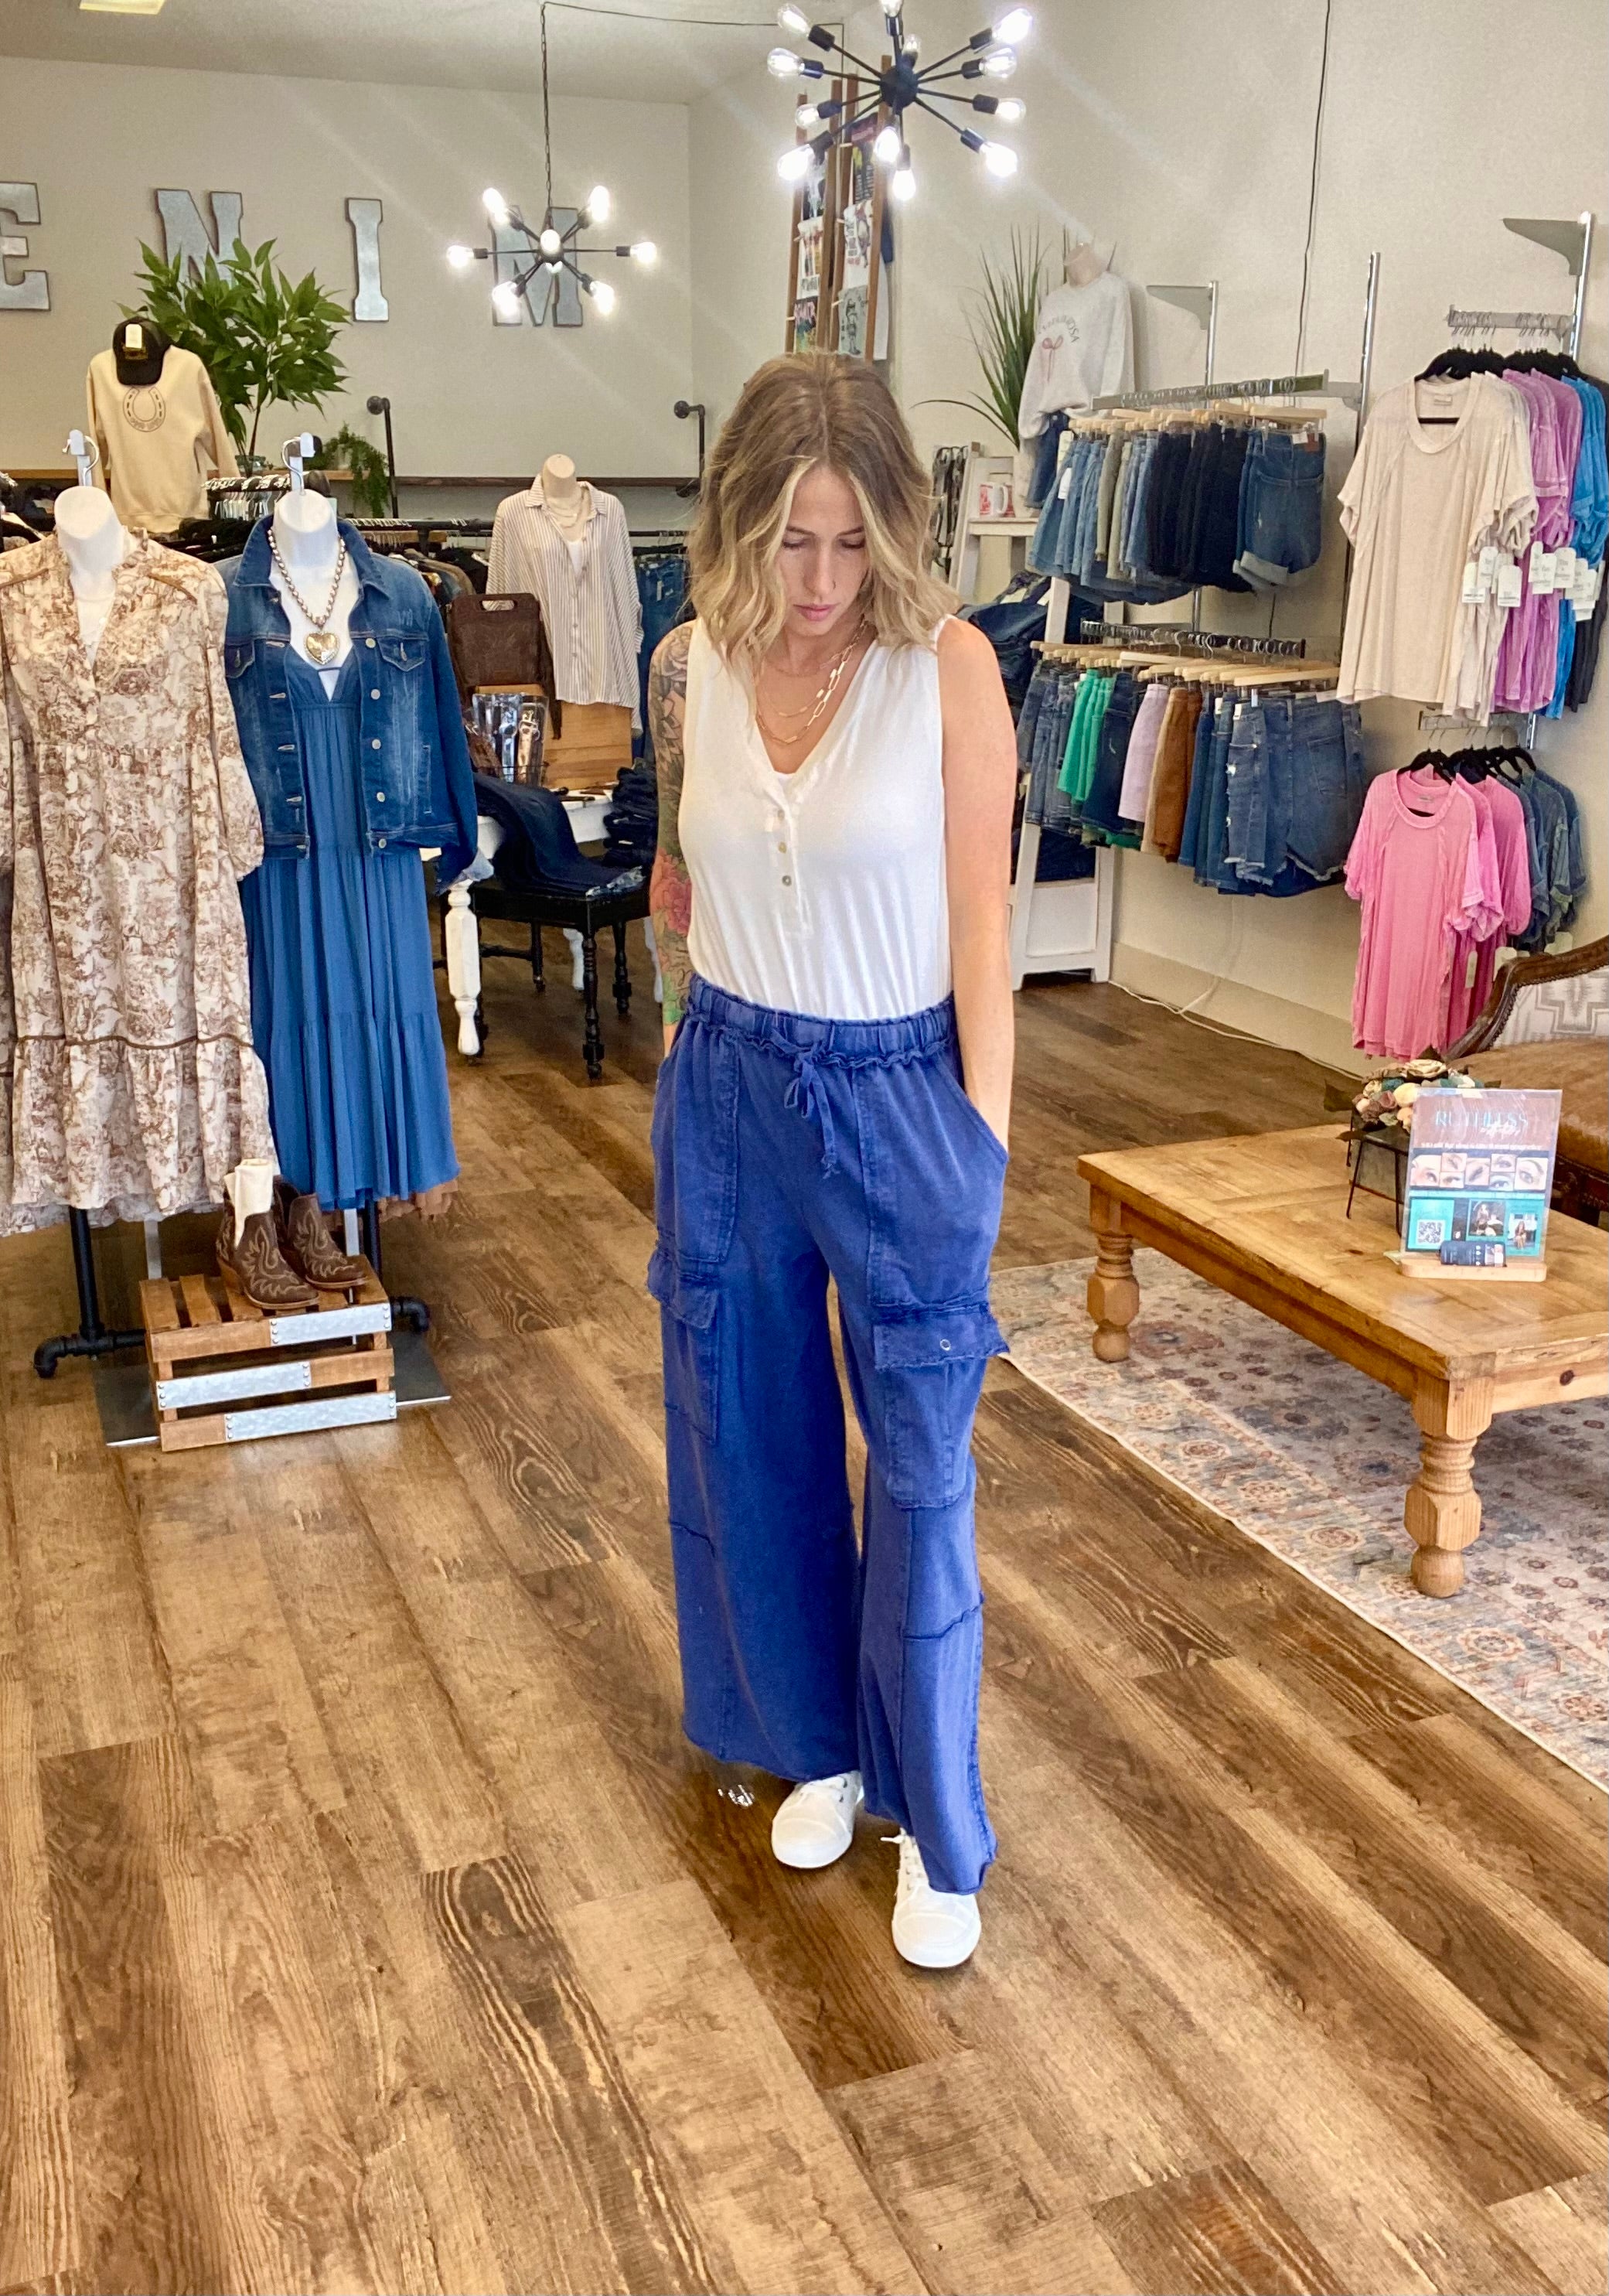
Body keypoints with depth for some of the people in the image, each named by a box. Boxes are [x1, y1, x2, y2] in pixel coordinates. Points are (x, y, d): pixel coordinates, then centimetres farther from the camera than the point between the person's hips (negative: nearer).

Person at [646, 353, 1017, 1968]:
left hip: (901, 1095, -4)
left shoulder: (948, 667, -12)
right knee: (755, 1437, 14)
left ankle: (937, 1828, 22)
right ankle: (820, 1743, 37)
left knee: (920, 1464, 4)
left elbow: (980, 917, -10)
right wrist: (709, 1043, 12)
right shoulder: (690, 667, -1)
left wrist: (978, 1138, -9)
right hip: (728, 1092, 4)